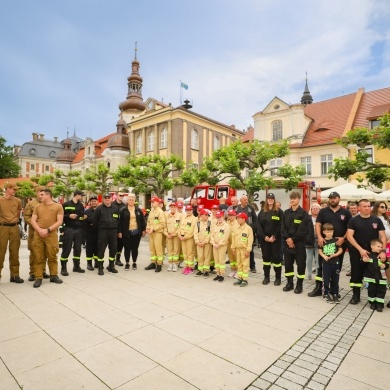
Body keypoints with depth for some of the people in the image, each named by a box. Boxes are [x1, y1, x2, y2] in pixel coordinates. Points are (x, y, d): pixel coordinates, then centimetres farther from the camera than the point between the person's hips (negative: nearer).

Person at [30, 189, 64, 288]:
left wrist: (48, 230, -13)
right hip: (38, 235, 3)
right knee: (39, 257, 4)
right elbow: (33, 220, 6)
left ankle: (54, 275, 18)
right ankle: (38, 278, 11)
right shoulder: (37, 206, 12)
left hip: (52, 235, -2)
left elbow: (59, 221, -4)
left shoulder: (58, 206, 2)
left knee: (52, 256, 5)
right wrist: (39, 230, -11)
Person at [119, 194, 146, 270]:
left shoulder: (138, 210, 6)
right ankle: (127, 263, 17)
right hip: (126, 232, -1)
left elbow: (142, 220, 8)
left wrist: (144, 230, 3)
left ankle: (134, 263, 21)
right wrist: (120, 232, -6)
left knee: (135, 248, 9)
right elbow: (120, 221, -2)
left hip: (136, 232, 2)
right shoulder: (123, 210, -1)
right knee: (127, 248, 5)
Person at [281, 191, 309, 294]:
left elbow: (302, 230, -11)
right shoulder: (286, 213, 11)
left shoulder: (304, 213, -3)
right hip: (287, 242, 4)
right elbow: (283, 227, 4)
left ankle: (299, 285, 16)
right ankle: (290, 283, 23)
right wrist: (287, 239, -10)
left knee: (300, 264, 3)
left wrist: (293, 239, -14)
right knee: (287, 263, 9)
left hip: (299, 242, -4)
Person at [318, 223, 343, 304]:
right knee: (326, 279, 4)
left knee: (335, 280, 10)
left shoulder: (336, 240, -2)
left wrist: (335, 254, -15)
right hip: (326, 263, 0)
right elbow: (319, 251, 6)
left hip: (335, 263, 1)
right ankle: (326, 294, 14)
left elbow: (340, 250, 2)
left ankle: (335, 294, 23)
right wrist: (324, 256, -12)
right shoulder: (322, 241, -1)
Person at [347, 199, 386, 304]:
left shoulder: (377, 220, 4)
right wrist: (360, 249, -17)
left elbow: (382, 236, 3)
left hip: (373, 252, 2)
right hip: (357, 251, -1)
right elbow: (349, 236, -9)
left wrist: (383, 251, -10)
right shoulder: (354, 220, -2)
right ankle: (356, 295, 16)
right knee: (356, 274, 3)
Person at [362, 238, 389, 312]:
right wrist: (363, 260, -21)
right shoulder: (368, 254, -6)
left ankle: (379, 304, 16)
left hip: (381, 278, 2)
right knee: (371, 291, 9)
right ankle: (372, 303, 23)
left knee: (381, 291, 5)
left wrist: (385, 265, -14)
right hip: (371, 278, -1)